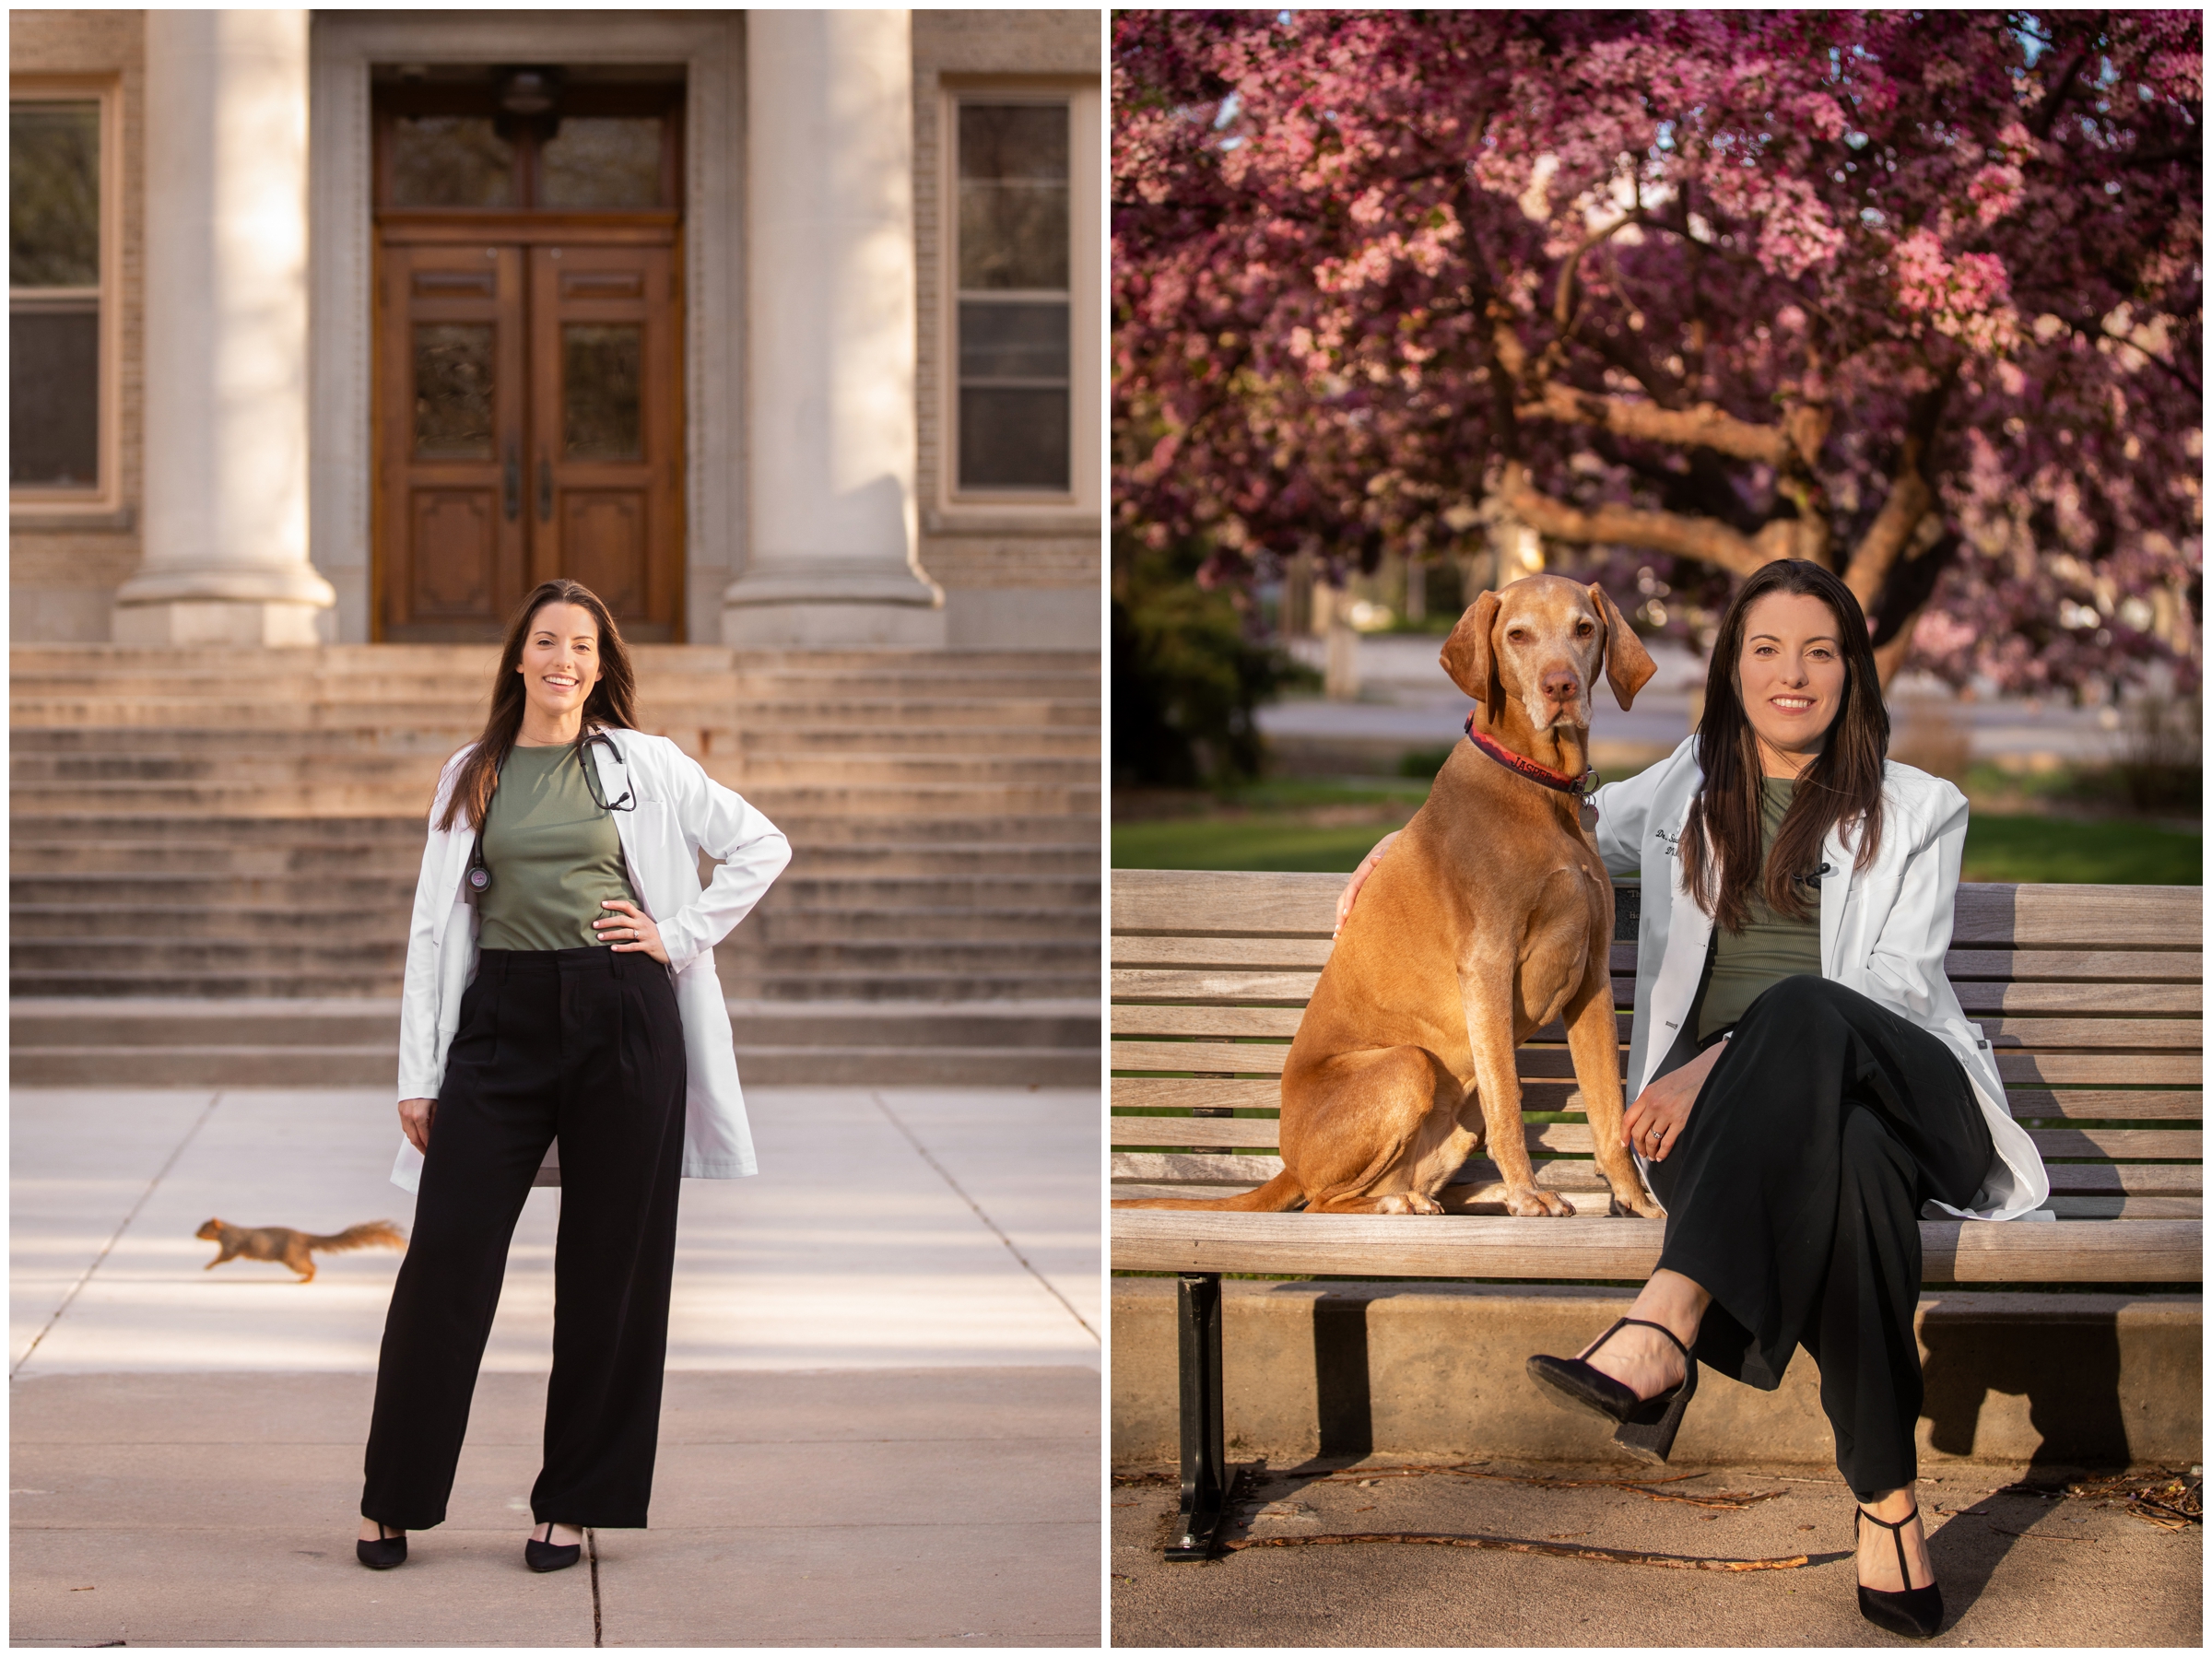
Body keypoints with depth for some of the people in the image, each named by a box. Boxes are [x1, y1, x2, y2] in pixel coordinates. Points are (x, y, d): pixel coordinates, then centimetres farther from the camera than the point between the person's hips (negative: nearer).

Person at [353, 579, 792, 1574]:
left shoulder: (644, 763, 6)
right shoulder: (471, 775, 10)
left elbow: (762, 846, 9)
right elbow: (434, 923, 8)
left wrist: (681, 934, 0)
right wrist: (418, 1074, 3)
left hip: (623, 1016, -1)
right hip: (502, 1017, 1)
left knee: (609, 1267, 3)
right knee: (444, 1259, -4)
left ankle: (574, 1502, 14)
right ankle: (393, 1500, 8)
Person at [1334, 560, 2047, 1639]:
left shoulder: (1916, 811, 14)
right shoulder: (1683, 795, 24)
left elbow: (1898, 982, 0)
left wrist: (1725, 1063, -15)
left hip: (1906, 1089, -1)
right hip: (1725, 1109, 1)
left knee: (1800, 1008, -42)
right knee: (1848, 1158, -41)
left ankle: (1664, 1324, -55)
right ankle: (1885, 1498, -44)